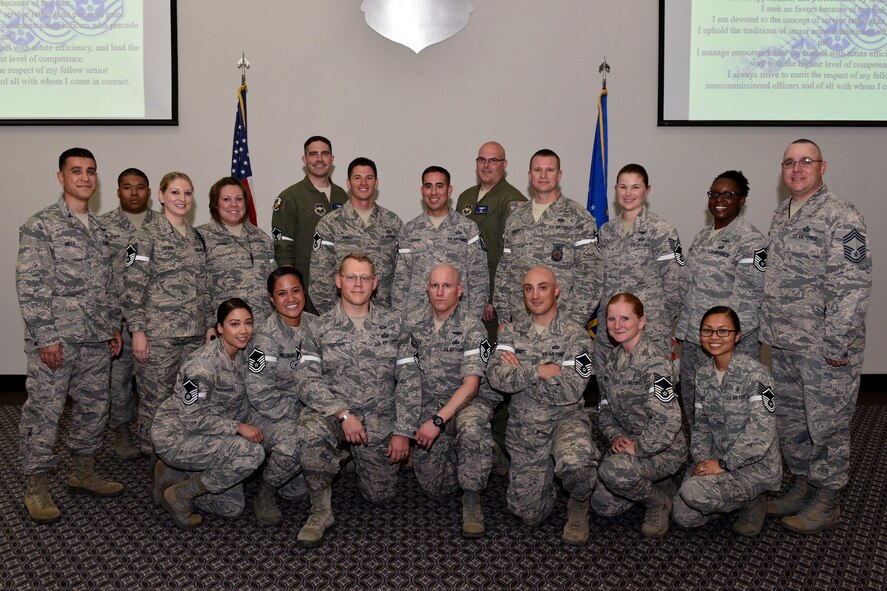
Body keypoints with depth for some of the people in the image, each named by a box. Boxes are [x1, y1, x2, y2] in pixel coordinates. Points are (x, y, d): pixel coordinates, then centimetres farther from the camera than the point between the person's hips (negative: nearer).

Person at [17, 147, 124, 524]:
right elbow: (30, 285, -12)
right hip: (56, 339, -6)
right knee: (44, 412, 1)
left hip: (96, 341, 7)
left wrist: (114, 326, 15)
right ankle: (36, 487, 14)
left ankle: (84, 474, 29)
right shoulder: (40, 226, -7)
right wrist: (45, 337, -16)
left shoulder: (99, 229, 14)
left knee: (93, 408, 13)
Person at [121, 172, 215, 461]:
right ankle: (155, 460, 16)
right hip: (158, 334, -5)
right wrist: (137, 330, -14)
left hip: (194, 333, 6)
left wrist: (210, 325, 12)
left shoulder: (197, 237, 14)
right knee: (156, 397, 2)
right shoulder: (146, 235, -5)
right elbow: (133, 286, -9)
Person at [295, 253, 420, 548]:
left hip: (380, 423, 2)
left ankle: (361, 458, 41)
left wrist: (403, 431, -6)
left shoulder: (393, 323, 2)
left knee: (380, 494, 6)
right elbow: (307, 380, -10)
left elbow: (408, 380, 0)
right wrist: (343, 413, -24)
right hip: (334, 413, -1)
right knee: (311, 427, -35)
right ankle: (320, 511, -15)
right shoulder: (320, 328, -1)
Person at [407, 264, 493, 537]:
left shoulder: (472, 326, -12)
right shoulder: (413, 323, 3)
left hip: (467, 401, -3)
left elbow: (471, 384, -18)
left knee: (471, 426, -39)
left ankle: (472, 497, -20)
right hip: (429, 404, 4)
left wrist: (438, 421, -27)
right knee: (432, 484, -5)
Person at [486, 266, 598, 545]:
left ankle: (579, 504, -3)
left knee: (574, 462, -38)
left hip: (566, 418, -3)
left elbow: (569, 390, -19)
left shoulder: (575, 335, -6)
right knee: (528, 514, 5)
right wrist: (539, 371, -22)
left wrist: (519, 371, -12)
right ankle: (547, 473, 37)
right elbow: (496, 376, -13)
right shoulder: (511, 332, 4)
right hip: (525, 428, 3)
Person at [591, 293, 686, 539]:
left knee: (612, 470, -33)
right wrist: (615, 436, -7)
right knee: (602, 505, 2)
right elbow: (605, 407, 10)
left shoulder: (654, 362, -23)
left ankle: (659, 502, -2)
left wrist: (638, 448, -24)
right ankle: (657, 484, 26)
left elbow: (667, 419, -30)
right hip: (629, 442, 8)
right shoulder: (614, 359, 3)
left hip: (663, 448, -8)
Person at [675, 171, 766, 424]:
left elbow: (747, 298, -16)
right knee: (691, 402, 16)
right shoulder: (702, 236, 14)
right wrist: (682, 330, 14)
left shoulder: (751, 241, -11)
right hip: (692, 340, 8)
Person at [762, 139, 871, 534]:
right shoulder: (781, 215, 13)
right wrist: (770, 328, 16)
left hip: (824, 348, -8)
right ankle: (802, 486, 32)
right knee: (790, 420, 17)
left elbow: (853, 286, -18)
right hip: (783, 343, 8)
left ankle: (826, 502, 17)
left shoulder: (841, 218, -12)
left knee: (827, 424, 3)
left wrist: (837, 342, -21)